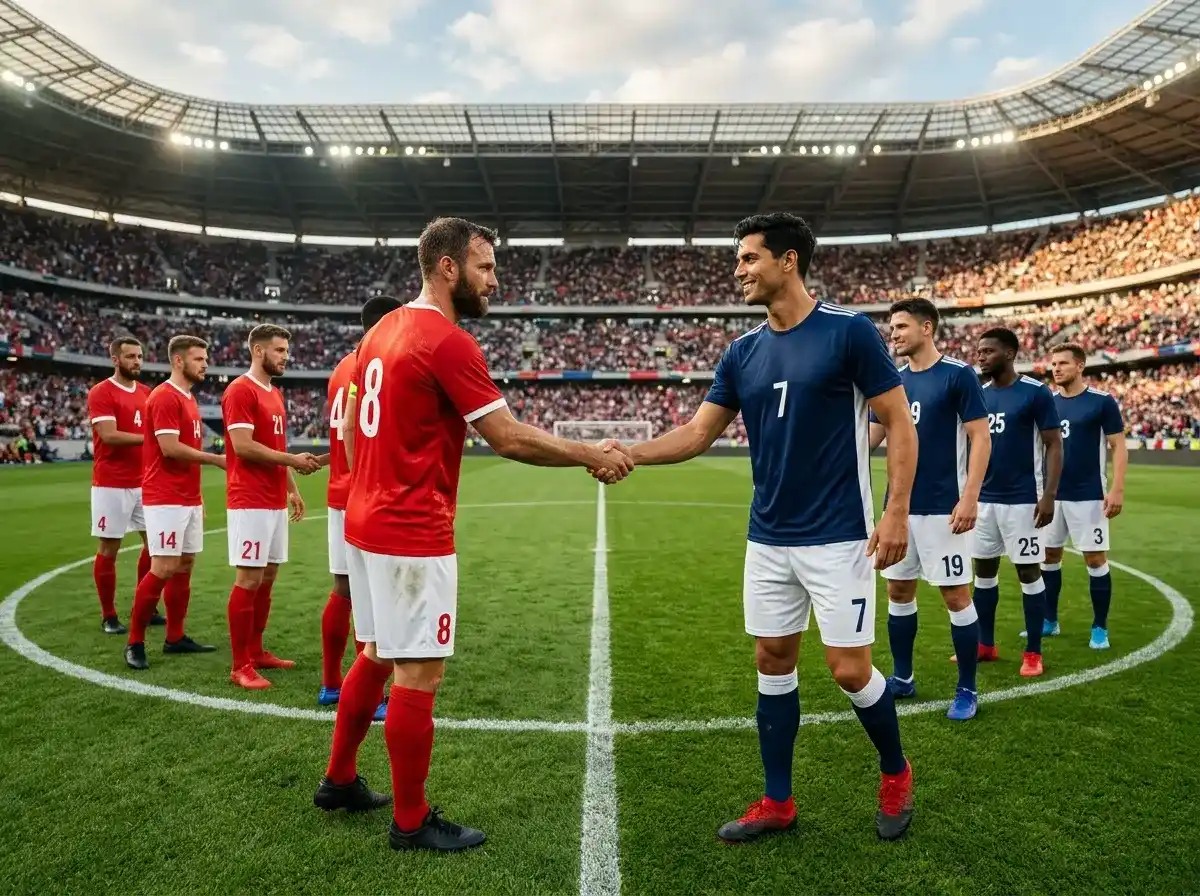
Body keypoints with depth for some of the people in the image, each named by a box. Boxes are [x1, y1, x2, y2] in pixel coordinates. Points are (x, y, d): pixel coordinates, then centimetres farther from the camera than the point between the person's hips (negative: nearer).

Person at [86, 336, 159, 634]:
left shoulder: (148, 393, 11)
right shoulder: (101, 392, -8)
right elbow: (109, 435, -19)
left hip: (145, 483, 7)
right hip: (111, 485, -6)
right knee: (109, 548, 2)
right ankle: (108, 616, 13)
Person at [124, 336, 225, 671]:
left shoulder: (188, 399, 16)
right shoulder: (164, 397, -12)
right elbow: (169, 448, -21)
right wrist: (217, 460, -13)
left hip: (188, 499, 9)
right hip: (165, 499, -9)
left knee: (184, 566, 11)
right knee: (163, 569, -8)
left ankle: (175, 637, 19)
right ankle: (135, 642, 5)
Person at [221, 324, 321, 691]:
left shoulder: (275, 394, 17)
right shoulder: (240, 391, -11)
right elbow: (244, 447, -19)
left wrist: (292, 489, 19)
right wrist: (294, 461, -15)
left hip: (275, 501, 9)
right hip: (250, 502, -9)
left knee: (268, 577, 13)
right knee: (248, 580, -5)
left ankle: (256, 651, 24)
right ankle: (240, 666, 3)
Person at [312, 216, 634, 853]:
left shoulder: (382, 331, 12)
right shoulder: (448, 342, -17)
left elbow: (354, 423, 18)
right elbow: (508, 438, -18)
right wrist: (591, 456, -8)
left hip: (368, 523, 10)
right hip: (412, 536, -10)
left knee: (376, 656, 22)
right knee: (418, 675, 2)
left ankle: (339, 781, 37)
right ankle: (411, 822, 17)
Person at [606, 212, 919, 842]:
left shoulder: (849, 332, -9)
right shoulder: (743, 353, 6)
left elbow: (899, 424, -7)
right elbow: (699, 433, 7)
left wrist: (897, 511, -14)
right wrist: (628, 453, -6)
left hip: (838, 538, -5)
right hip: (768, 541, 6)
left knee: (849, 670, 0)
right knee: (772, 662, 10)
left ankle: (896, 774, 31)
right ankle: (777, 801, 26)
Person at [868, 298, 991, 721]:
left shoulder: (958, 374, -8)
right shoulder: (894, 379, 10)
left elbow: (981, 439, -10)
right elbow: (871, 435, 13)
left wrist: (969, 497, -18)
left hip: (942, 508, -6)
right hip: (899, 505, 6)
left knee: (956, 595, 2)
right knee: (898, 591, 12)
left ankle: (967, 690, 16)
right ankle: (902, 678, 27)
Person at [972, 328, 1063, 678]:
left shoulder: (1035, 392, -8)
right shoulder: (978, 395, 8)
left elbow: (1054, 446, -7)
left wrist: (1049, 496, -15)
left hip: (1022, 500, -6)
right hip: (983, 499, 6)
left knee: (1029, 572, 3)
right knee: (983, 570, 10)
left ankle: (1033, 653, 14)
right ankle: (986, 645, 23)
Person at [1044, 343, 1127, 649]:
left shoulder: (1102, 402, -7)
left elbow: (1119, 447, -7)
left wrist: (1117, 489, -15)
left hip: (1088, 496, -5)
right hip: (1052, 494, 5)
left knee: (1095, 559, 1)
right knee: (1049, 556, 10)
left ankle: (1099, 628, 14)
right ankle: (1050, 621, 23)